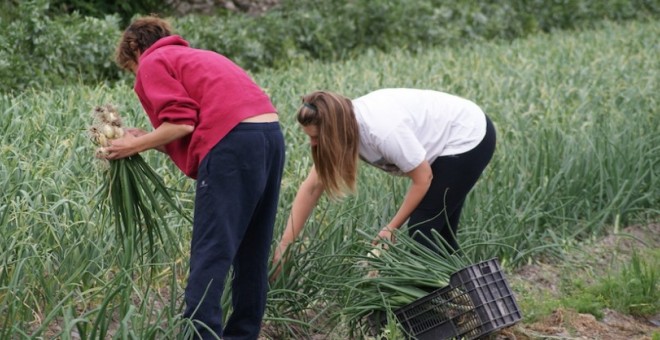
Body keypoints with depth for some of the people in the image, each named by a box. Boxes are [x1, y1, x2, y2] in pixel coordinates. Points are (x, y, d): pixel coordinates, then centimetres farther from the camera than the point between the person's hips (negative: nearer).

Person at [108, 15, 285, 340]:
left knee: (210, 254, -8)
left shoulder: (152, 63, 9)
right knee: (251, 252, 14)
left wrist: (135, 146, 8)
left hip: (232, 145, -8)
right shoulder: (195, 57, 33)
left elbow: (181, 124, -5)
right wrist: (148, 140, 22)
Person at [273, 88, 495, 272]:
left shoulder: (384, 130, -36)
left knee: (421, 230, -10)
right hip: (445, 142, 8)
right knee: (438, 231, 14)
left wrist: (391, 228, -15)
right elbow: (311, 187, -9)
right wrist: (283, 247, -12)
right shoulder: (344, 123, -12)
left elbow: (423, 178, -22)